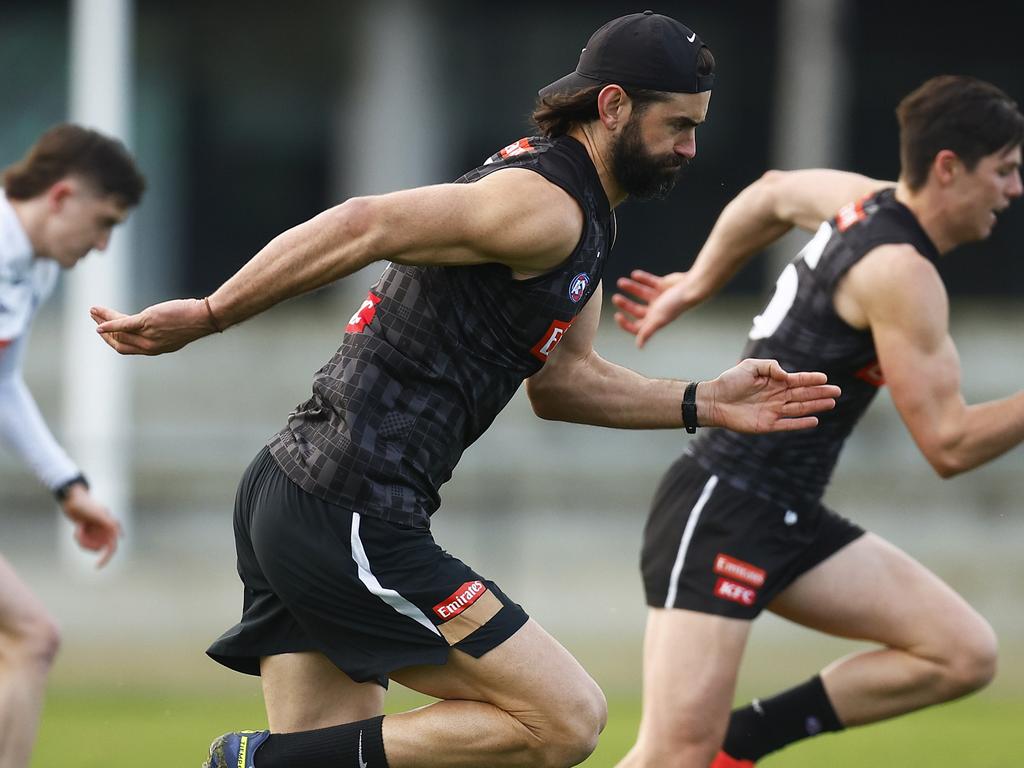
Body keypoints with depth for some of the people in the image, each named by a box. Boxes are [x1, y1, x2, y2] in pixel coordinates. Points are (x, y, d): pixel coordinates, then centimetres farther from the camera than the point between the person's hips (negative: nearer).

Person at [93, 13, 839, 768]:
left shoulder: (583, 223, 19)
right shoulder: (545, 209, -14)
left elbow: (560, 381, 26)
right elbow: (364, 226, -20)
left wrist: (704, 405, 16)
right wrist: (206, 317, -19)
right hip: (352, 520, -10)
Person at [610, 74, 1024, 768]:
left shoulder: (869, 202, 9)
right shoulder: (900, 273, -18)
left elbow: (771, 195, 30)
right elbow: (948, 443, -18)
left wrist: (695, 286, 41)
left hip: (790, 520, 10)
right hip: (722, 510, -10)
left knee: (964, 654, -1)